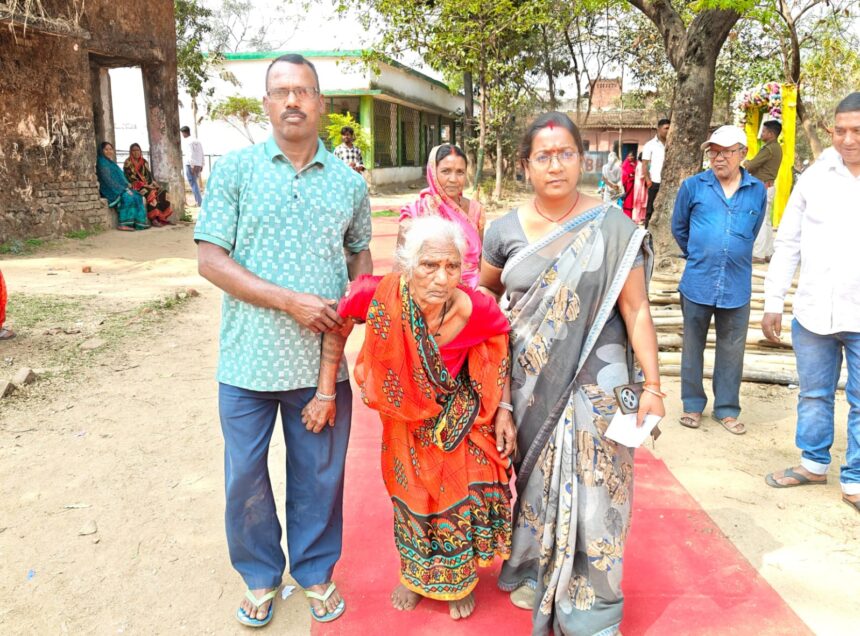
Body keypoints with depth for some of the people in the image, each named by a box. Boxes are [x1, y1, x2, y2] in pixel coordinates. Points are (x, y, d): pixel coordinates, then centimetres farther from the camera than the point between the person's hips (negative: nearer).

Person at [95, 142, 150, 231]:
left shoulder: (111, 162, 23)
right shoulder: (102, 163, -7)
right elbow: (108, 180, -16)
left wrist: (127, 185, 5)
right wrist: (122, 189, -19)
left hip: (120, 188, 9)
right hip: (110, 190, -9)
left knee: (137, 197, -11)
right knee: (127, 197, -31)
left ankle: (138, 223, -18)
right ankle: (122, 224, -29)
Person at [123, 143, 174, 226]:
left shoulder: (144, 162, 16)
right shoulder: (128, 163, -2)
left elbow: (149, 175, 14)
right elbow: (129, 178, -9)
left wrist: (154, 184, -5)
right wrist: (142, 185, -17)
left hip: (147, 185, 6)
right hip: (135, 186, -6)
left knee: (162, 192, -18)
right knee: (151, 193, -34)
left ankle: (163, 217, -22)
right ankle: (153, 219, -34)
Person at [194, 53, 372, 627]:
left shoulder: (350, 183, 5)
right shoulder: (235, 169, -2)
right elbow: (210, 259, -7)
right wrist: (290, 301, -16)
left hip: (323, 361, 2)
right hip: (249, 360, -1)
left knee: (319, 476, 14)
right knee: (245, 477, 12)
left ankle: (316, 572, 37)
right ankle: (261, 576, 36)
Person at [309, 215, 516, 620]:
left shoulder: (478, 309, -31)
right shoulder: (378, 296, -34)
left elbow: (499, 352, -9)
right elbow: (336, 329, -14)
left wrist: (504, 411, -9)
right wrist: (326, 394, -11)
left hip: (461, 417, 0)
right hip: (406, 418, 1)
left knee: (462, 499, 12)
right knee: (411, 498, 19)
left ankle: (457, 582, 43)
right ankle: (414, 575, 49)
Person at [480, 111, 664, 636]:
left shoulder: (613, 227, -8)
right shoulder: (506, 230, 0)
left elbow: (636, 310, -7)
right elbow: (483, 292, 15)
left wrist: (652, 385, -9)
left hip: (593, 380, -2)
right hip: (527, 381, 2)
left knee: (592, 485, 3)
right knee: (533, 476, 14)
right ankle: (532, 568, 37)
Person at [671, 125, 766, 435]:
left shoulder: (757, 191, 1)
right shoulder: (693, 185, -3)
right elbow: (679, 228, 11)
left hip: (737, 285, 1)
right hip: (697, 284, -1)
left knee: (732, 350, 9)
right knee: (693, 346, 10)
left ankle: (727, 408, 23)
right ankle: (693, 405, 24)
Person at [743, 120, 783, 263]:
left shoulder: (769, 149, -19)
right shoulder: (777, 147, 14)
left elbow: (750, 166, -18)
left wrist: (746, 163, 3)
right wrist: (750, 164, 0)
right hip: (769, 185, 10)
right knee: (767, 221, 14)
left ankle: (758, 254, -5)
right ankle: (768, 252, 18)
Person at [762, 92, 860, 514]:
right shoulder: (815, 177, 2)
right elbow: (788, 243, 6)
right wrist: (773, 302, 4)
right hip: (813, 313, 2)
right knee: (813, 394, 16)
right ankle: (814, 463, 34)